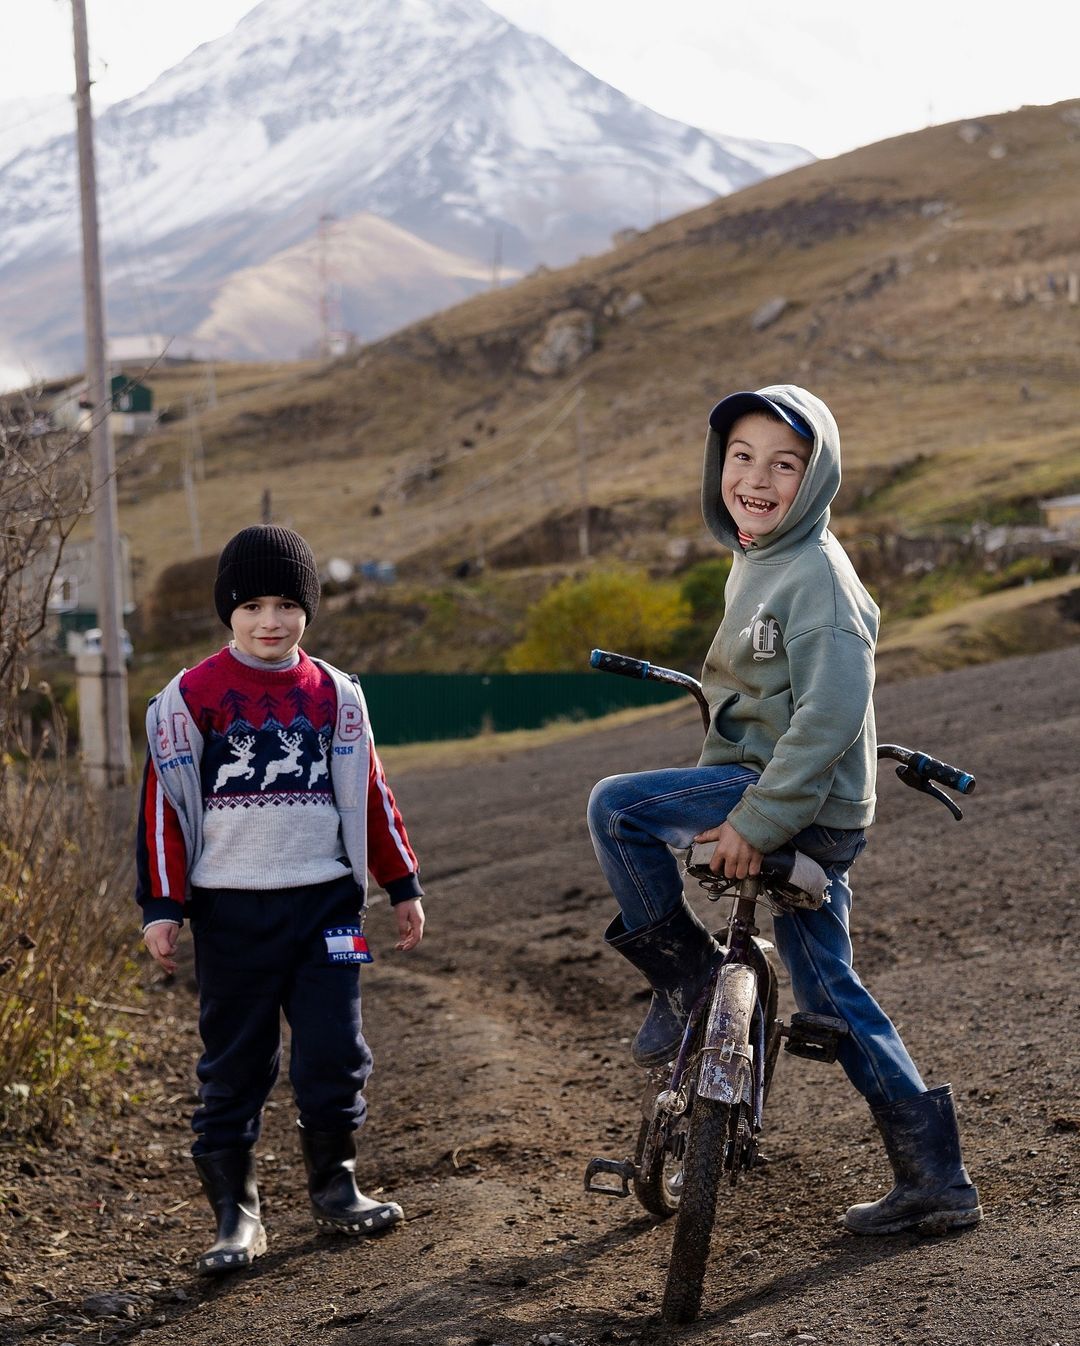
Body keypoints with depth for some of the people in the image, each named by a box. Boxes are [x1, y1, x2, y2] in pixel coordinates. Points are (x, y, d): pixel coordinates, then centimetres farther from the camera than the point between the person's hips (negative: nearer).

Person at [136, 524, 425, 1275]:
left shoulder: (334, 695, 8)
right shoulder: (193, 697, -1)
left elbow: (369, 795, 14)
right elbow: (165, 802, -2)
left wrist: (403, 887, 15)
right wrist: (163, 905, -6)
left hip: (325, 902, 2)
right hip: (231, 909, -2)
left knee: (334, 1051, 2)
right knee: (234, 1064, 3)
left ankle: (335, 1189, 20)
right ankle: (236, 1212, 10)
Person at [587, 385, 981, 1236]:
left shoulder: (817, 573, -17)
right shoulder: (754, 561, 13)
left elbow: (831, 712, -26)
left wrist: (756, 820, -27)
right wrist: (718, 792, 32)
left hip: (805, 802, -10)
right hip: (780, 799, 10)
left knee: (617, 807, -16)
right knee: (829, 991, 12)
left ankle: (685, 973, 2)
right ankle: (937, 1179, 17)